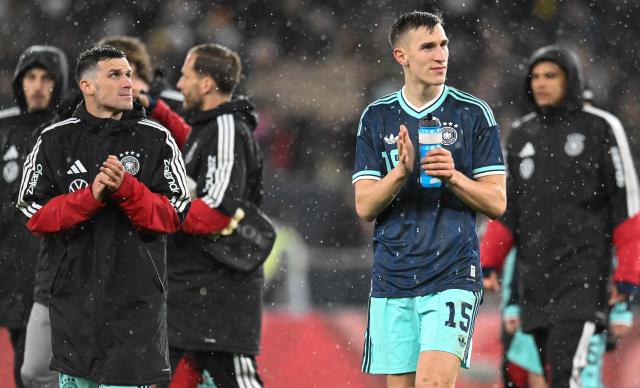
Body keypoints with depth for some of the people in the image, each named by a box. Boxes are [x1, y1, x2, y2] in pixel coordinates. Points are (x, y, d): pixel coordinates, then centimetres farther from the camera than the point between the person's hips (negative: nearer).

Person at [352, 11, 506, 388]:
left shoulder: (474, 113, 3)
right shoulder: (376, 117, 9)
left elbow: (496, 202, 2)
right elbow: (364, 206, 3)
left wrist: (453, 176, -16)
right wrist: (401, 171, -15)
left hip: (453, 275, -3)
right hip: (392, 279, 3)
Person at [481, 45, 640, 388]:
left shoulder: (600, 128, -1)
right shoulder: (521, 135, 14)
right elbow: (507, 208, 17)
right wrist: (488, 263, 6)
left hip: (583, 267, -6)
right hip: (535, 275, 6)